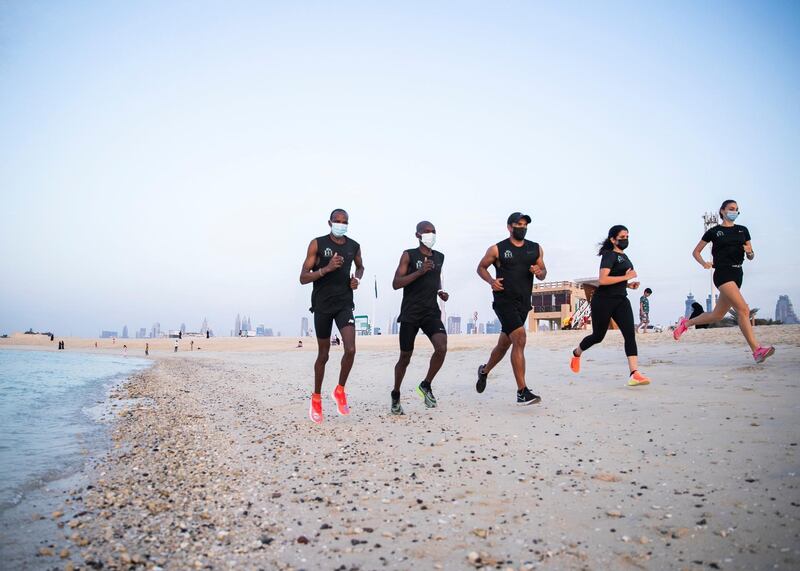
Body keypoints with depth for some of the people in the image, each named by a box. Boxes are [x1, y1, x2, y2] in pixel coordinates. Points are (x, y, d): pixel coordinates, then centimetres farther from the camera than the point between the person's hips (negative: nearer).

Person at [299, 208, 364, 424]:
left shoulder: (354, 246, 6)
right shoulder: (317, 244, -5)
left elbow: (360, 266, 27)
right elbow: (303, 278, -8)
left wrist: (357, 279, 5)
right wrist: (326, 268, -22)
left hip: (344, 304, 2)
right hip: (322, 305, -2)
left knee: (350, 350, -14)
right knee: (323, 354, 7)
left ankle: (340, 391, 12)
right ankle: (316, 399, 27)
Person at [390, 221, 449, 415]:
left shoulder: (439, 257, 13)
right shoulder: (409, 255, -2)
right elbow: (396, 284, -9)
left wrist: (440, 291, 10)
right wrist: (420, 271, -19)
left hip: (431, 312, 4)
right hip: (410, 313, -3)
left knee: (442, 347, -20)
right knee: (405, 357, 5)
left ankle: (426, 385, 3)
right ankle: (396, 395, 27)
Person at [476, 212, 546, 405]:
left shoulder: (536, 249, 9)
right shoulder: (497, 249, -3)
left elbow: (543, 273, 16)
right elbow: (481, 267, 8)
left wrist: (539, 272, -8)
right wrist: (491, 281, -10)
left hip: (524, 303, 6)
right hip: (504, 301, -6)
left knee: (504, 344, 18)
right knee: (520, 339, -21)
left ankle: (484, 370, 46)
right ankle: (522, 392, -18)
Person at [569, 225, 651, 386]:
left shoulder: (624, 256, 16)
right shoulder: (609, 255, -10)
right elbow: (602, 279, -23)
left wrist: (629, 284, 12)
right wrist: (626, 277, -19)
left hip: (621, 300, 7)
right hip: (603, 301, -7)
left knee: (630, 334, -12)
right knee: (598, 336, 7)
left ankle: (634, 374, -20)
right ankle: (576, 353, 37)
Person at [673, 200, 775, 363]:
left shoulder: (743, 230, 16)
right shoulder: (714, 231, 4)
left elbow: (751, 257, 17)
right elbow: (696, 252, 10)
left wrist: (749, 252, -6)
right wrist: (704, 263, -8)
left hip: (737, 274, 6)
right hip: (723, 273, -6)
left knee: (717, 315, 9)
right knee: (743, 309, -20)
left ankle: (686, 323, 28)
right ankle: (757, 350, -21)